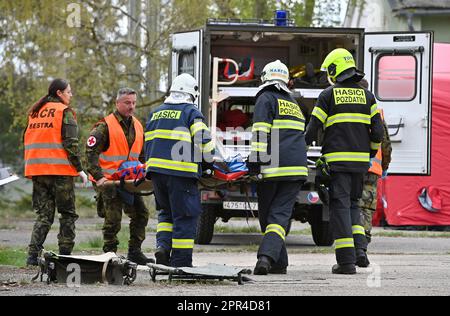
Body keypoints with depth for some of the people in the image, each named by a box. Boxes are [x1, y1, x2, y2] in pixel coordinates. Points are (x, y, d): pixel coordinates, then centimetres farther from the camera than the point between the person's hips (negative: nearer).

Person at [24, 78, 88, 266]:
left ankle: (33, 255, -5)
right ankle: (65, 255, 2)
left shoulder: (35, 112, 15)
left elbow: (27, 140, 17)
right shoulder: (64, 112, -5)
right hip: (60, 170, -6)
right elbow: (71, 144, -12)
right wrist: (79, 169, -7)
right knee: (68, 214, 6)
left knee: (44, 214, 9)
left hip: (37, 171, 6)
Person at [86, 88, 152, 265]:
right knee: (113, 219, -7)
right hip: (108, 181, -7)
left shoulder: (137, 127, 10)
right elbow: (91, 152, -17)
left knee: (140, 214, 6)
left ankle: (134, 251, 17)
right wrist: (98, 176, -25)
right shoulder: (105, 126, -13)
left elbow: (142, 155, 22)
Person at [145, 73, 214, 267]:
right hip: (181, 171, -6)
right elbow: (204, 140, -7)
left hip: (156, 170, 6)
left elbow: (148, 141, 23)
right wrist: (209, 161, 10)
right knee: (185, 216, 0)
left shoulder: (156, 113, 18)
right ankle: (181, 261, -1)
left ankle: (162, 245, 1)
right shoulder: (191, 113, -2)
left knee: (166, 212, 22)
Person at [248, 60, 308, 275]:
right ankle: (267, 256, -20)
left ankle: (279, 262, 9)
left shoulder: (266, 99, 2)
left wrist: (255, 161, -14)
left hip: (273, 168, -5)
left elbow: (260, 132, -10)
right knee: (280, 215, -2)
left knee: (267, 215, 8)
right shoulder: (294, 105, 25)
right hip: (297, 168, 5)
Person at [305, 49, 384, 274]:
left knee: (340, 206, -3)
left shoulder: (328, 95, -2)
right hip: (360, 159, 4)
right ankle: (360, 249, 0)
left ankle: (346, 260, -9)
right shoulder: (366, 95, 9)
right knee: (352, 204, 18)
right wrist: (372, 150, 23)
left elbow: (312, 130, -2)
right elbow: (378, 130, 5)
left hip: (337, 160, -4)